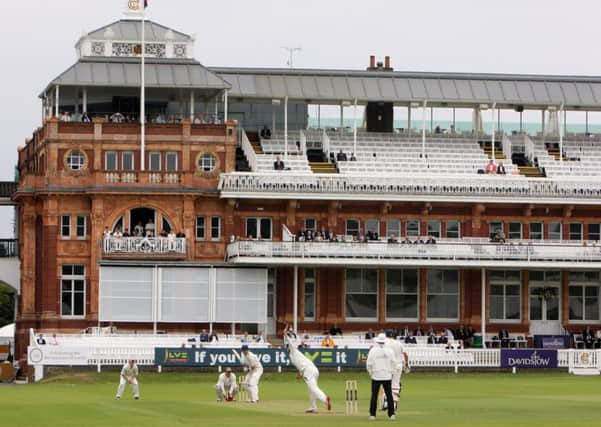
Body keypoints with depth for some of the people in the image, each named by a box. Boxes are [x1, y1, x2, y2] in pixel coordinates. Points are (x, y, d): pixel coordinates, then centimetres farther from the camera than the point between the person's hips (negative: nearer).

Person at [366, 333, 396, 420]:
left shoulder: (373, 350, -4)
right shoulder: (389, 351, -1)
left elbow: (369, 364, -4)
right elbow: (393, 363, 1)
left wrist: (370, 373, 10)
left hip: (376, 376, -1)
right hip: (387, 377, 1)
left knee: (374, 395, 3)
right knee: (389, 395, 5)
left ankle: (372, 414, 1)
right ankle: (391, 414, 2)